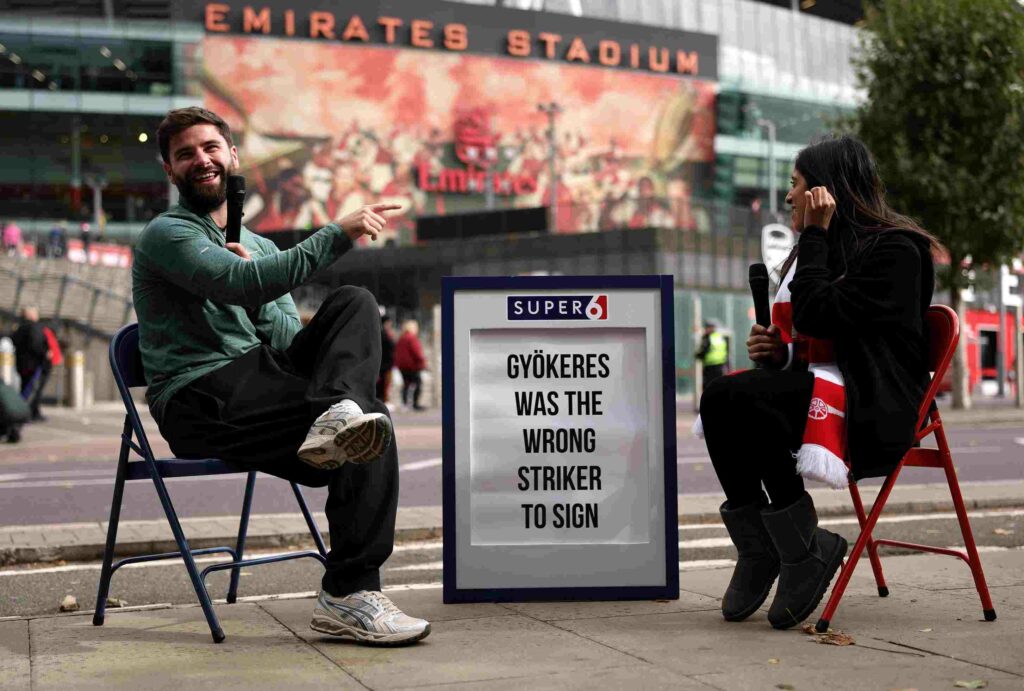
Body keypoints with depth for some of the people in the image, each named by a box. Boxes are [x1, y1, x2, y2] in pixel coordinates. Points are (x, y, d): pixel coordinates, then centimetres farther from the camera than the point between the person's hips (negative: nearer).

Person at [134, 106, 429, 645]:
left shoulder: (259, 247, 23)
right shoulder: (166, 234, 0)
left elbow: (291, 342, 12)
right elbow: (243, 283, -20)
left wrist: (258, 301, -6)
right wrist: (338, 234, -18)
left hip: (258, 385, 7)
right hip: (199, 397, -7)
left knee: (354, 302, -17)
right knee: (372, 426, -23)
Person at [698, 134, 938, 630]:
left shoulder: (895, 248, -6)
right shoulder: (818, 249, 21)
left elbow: (820, 316, -19)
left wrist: (814, 236, -10)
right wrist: (777, 350, 2)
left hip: (874, 405, -8)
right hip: (814, 381, 8)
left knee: (746, 398, -31)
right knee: (720, 396, -21)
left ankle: (806, 551, -19)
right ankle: (756, 549, -14)